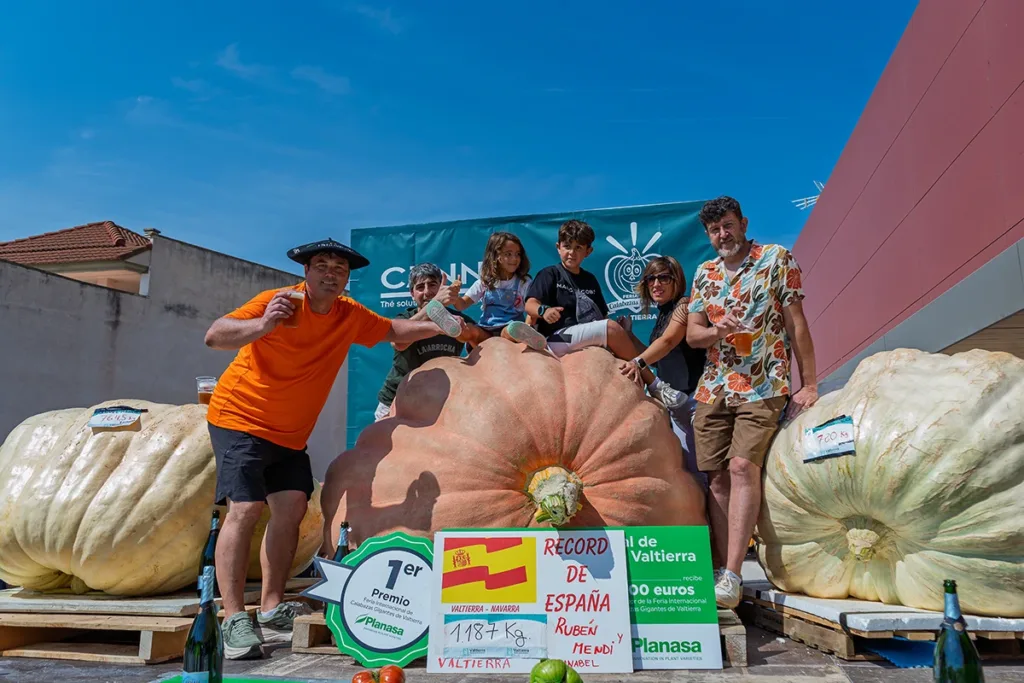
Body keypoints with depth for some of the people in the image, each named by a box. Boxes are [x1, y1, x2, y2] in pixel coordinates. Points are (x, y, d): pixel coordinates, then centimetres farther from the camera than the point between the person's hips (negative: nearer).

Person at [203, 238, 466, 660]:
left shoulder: (351, 316, -2)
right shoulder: (278, 301, -19)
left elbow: (393, 330, 14)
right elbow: (214, 336, -28)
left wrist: (437, 327, -1)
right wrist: (262, 325, -46)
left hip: (289, 433, 6)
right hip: (239, 418, -6)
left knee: (291, 507, 1)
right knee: (245, 508, -17)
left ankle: (271, 610, 12)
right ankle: (234, 619, -12)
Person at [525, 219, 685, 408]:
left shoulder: (590, 279, 21)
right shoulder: (550, 274, 4)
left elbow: (602, 317, 19)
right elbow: (530, 304, -10)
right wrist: (544, 310, -35)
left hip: (591, 344, 7)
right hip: (557, 339, -7)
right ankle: (654, 385, -18)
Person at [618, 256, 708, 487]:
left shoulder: (684, 305, -10)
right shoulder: (662, 313, 15)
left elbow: (668, 341, -28)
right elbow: (657, 360, 18)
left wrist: (637, 362, -42)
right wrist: (629, 335, 9)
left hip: (695, 395, -9)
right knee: (685, 462, 13)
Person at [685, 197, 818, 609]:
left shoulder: (776, 259, 3)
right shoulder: (705, 274, 14)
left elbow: (796, 324, -1)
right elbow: (691, 335, 11)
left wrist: (809, 384, -5)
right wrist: (719, 330, -12)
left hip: (764, 386, -4)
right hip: (714, 387, 5)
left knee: (742, 467, -19)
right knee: (717, 477, 2)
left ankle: (732, 576, -19)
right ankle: (721, 570, 10)